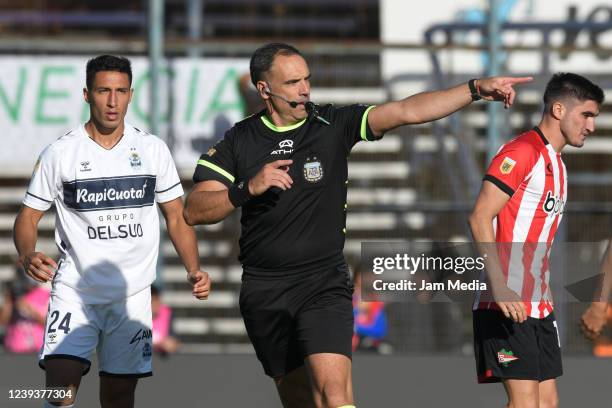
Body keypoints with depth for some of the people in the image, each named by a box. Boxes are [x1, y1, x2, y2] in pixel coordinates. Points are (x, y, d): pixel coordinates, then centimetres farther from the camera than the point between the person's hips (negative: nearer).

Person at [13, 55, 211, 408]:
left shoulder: (153, 149, 3)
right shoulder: (60, 153, -2)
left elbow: (177, 216, 9)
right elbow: (29, 217, 2)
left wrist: (194, 270, -6)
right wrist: (28, 255, -19)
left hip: (132, 295, 2)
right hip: (74, 290, -2)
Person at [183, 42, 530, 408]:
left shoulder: (333, 124, -1)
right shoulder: (238, 142, 2)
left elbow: (406, 112, -9)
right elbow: (194, 211, -2)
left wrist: (476, 89, -18)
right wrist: (247, 188, -19)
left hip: (324, 283, -2)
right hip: (264, 291, 2)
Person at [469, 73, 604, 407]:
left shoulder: (557, 166, 20)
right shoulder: (521, 152, -10)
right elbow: (479, 218, -17)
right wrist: (500, 288, -24)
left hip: (539, 306, 9)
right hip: (507, 305, -9)